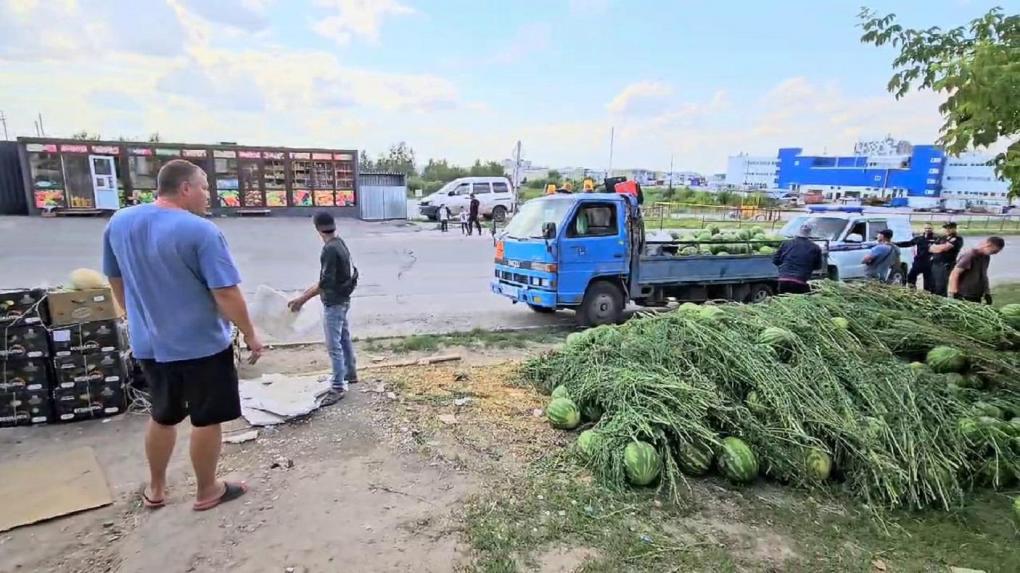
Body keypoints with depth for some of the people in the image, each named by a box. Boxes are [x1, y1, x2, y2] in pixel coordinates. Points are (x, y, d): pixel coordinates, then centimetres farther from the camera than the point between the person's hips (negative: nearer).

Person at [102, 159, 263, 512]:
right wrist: (250, 336, -10)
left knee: (162, 416, 23)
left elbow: (116, 281, 13)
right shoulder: (201, 231, -21)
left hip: (148, 343, 7)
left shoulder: (118, 223, 2)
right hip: (202, 344, -6)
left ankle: (155, 489, 37)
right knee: (207, 419, 10)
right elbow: (227, 295, -22)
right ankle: (207, 491, 25)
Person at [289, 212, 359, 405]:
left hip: (333, 304, -10)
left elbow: (325, 283, -25)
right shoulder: (340, 243, 6)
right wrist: (311, 289, 21)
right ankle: (350, 373, 35)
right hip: (342, 300, 10)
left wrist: (302, 299, -18)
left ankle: (338, 387, 4)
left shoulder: (330, 250, -24)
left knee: (334, 346, -3)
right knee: (344, 338, 21)